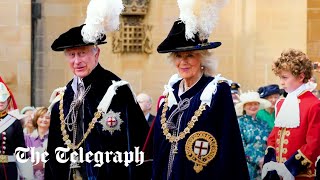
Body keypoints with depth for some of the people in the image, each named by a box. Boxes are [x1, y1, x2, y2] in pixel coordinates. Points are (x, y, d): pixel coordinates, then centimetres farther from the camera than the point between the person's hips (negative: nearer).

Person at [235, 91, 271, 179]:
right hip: (248, 167, -4)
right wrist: (258, 160, -15)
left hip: (265, 166, 4)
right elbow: (240, 146, -8)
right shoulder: (239, 122, 0)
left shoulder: (263, 124, 13)